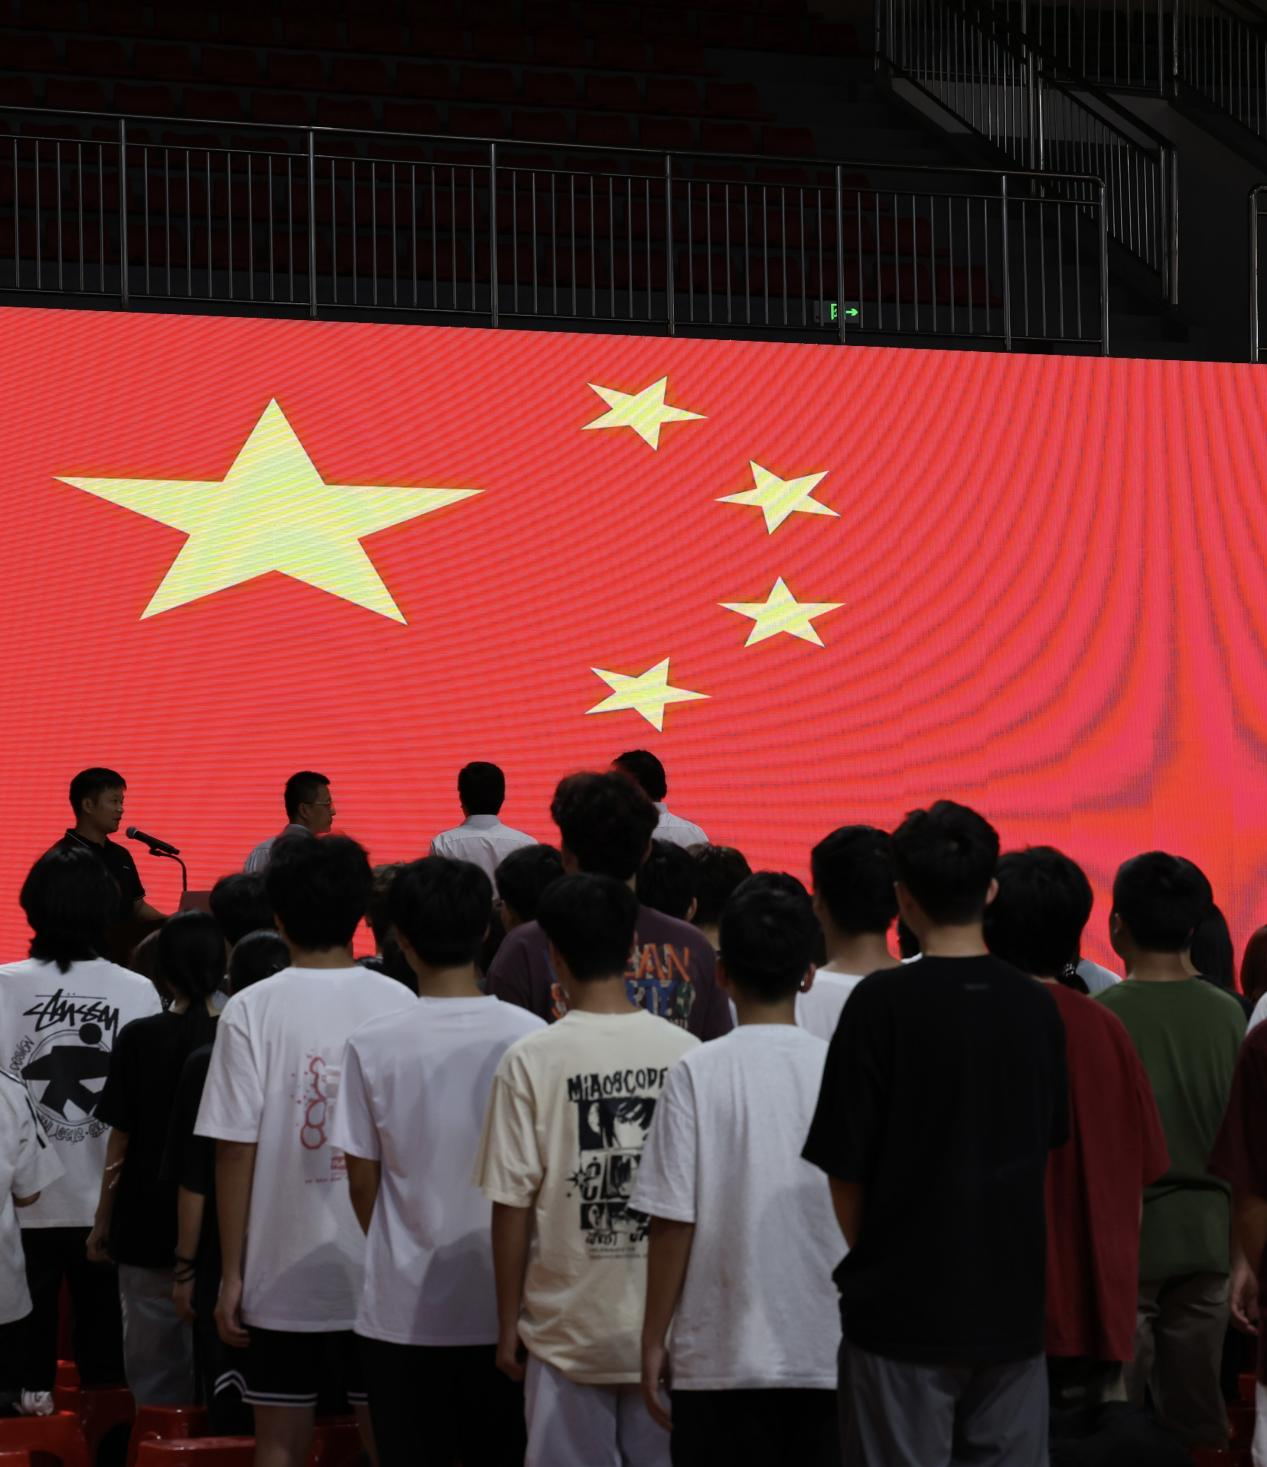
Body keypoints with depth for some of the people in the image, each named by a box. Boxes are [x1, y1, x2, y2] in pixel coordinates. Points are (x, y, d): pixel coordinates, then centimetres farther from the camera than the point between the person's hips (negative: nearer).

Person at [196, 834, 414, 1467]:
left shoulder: (251, 1011, -7)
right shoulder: (397, 1004, -3)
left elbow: (236, 1151, -8)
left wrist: (231, 1272, -1)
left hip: (284, 1265, -1)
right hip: (382, 1266, 1)